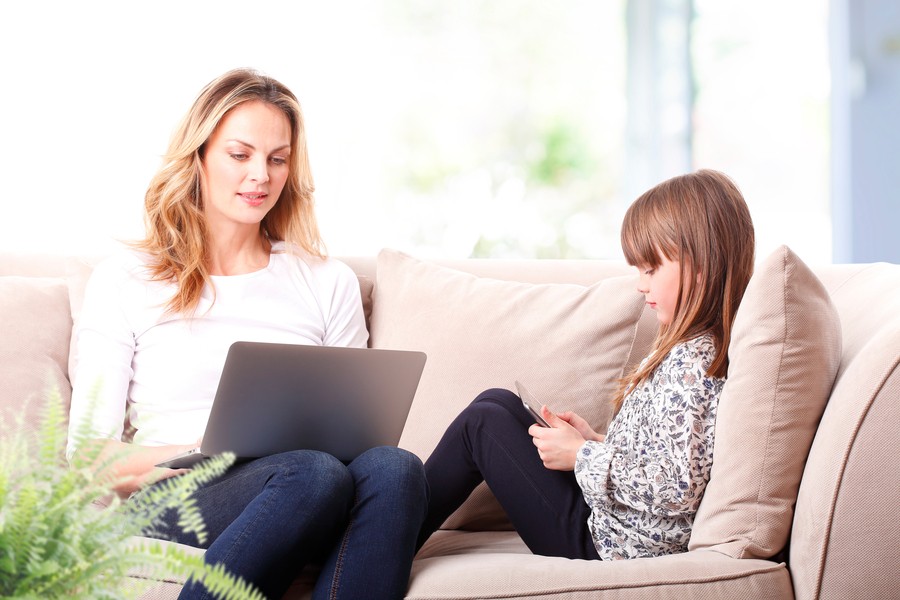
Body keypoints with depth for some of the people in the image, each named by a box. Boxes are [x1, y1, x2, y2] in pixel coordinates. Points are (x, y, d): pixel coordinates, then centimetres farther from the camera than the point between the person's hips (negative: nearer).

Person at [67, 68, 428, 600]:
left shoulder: (330, 283, 21)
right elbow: (88, 456, 4)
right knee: (315, 472, -36)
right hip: (168, 506, -3)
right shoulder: (125, 281, 11)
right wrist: (203, 453, -14)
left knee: (392, 467, -32)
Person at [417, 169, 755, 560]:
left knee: (481, 424, -3)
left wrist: (582, 456, -16)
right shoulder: (694, 346, 7)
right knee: (497, 402, 14)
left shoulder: (691, 361, -23)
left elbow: (676, 489, -28)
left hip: (608, 544, -10)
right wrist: (596, 442, 3)